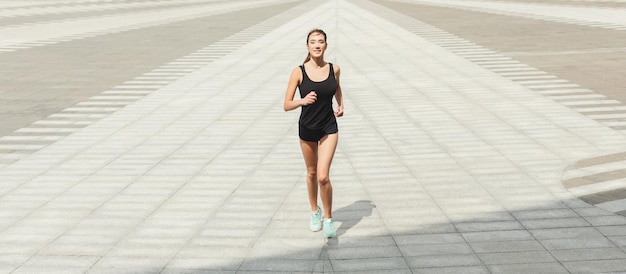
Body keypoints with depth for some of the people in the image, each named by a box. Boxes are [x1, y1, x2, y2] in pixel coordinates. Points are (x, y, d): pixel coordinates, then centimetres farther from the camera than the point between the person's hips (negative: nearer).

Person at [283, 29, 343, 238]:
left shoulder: (334, 69, -5)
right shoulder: (299, 72, -12)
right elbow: (286, 105, -11)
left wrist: (341, 104, 4)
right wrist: (302, 101, -29)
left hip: (329, 128, 0)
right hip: (306, 128, 0)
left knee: (323, 176, -12)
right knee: (311, 173, 17)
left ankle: (328, 218, 9)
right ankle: (314, 211, 40)